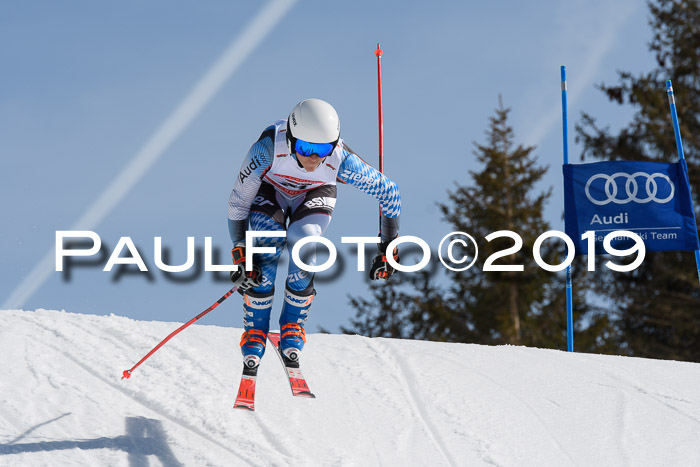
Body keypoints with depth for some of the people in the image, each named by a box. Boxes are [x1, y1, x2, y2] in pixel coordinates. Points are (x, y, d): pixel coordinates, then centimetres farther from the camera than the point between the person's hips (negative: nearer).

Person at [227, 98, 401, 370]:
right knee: (265, 250, -23)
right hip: (270, 190, 0)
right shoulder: (269, 148, -39)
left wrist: (387, 249, -15)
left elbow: (388, 192, -19)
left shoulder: (341, 161, -36)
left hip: (315, 195, 0)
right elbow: (238, 202, -25)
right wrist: (240, 256, -29)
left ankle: (293, 328, -6)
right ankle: (254, 332, -3)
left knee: (303, 243, -26)